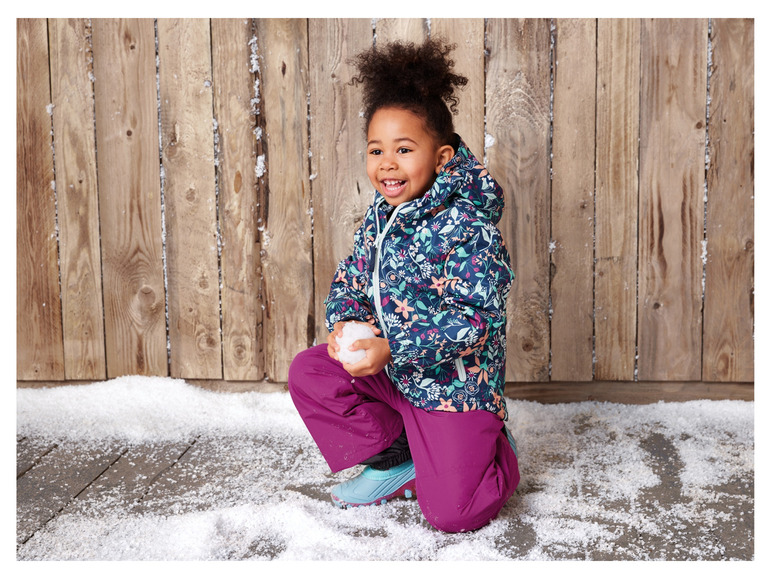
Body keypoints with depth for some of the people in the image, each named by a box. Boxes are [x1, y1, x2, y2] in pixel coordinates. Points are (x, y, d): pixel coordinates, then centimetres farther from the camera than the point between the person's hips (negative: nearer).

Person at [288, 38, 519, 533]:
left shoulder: (467, 227, -24)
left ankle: (497, 454, 25)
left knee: (452, 514, -11)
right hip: (391, 369, 7)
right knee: (309, 373, -6)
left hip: (454, 384, -7)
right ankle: (397, 459, 8)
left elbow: (479, 318, -28)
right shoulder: (380, 217, 1)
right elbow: (351, 280, 9)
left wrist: (392, 348, -32)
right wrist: (344, 323, -15)